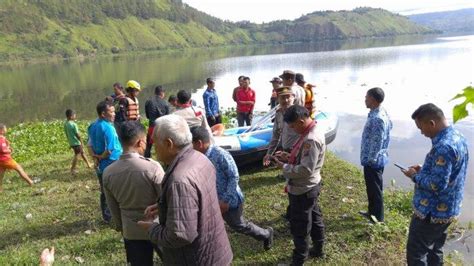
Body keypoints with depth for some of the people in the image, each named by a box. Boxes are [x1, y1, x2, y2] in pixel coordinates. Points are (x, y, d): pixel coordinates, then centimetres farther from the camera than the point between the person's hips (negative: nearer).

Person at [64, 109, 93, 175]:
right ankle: (72, 169, 9)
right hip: (76, 142, -8)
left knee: (82, 152, 19)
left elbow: (67, 134, 10)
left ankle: (88, 164, 30)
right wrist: (81, 141, -5)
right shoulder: (73, 124, -22)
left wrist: (70, 141, 19)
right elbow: (78, 134, -17)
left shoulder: (65, 124, 2)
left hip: (71, 142, 8)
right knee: (77, 155, 4)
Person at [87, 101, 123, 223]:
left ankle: (107, 217, 30)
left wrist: (95, 157, -3)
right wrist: (101, 157, -8)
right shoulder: (108, 127, -22)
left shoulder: (93, 126, 5)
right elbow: (110, 150, -26)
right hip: (111, 166, -8)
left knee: (104, 192, 18)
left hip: (100, 166, 8)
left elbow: (89, 145, 8)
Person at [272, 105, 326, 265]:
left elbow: (305, 170, -31)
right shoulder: (311, 132, 2)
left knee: (299, 227, 8)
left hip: (302, 190, -10)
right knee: (314, 218, 25)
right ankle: (318, 249, 44)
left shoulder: (311, 139, -30)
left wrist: (284, 166, -19)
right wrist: (289, 157, 0)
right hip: (310, 187, 10)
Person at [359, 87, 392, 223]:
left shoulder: (378, 118, -27)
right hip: (375, 159, 10)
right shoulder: (379, 113, 6)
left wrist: (370, 160, -18)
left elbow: (377, 142, -25)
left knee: (375, 188, 5)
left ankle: (378, 217, 20)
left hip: (373, 160, -10)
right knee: (372, 187, 21)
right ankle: (372, 212, 36)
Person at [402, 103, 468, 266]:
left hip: (432, 212, -10)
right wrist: (423, 171, 6)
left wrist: (415, 176, -13)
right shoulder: (458, 137, 5)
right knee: (434, 251, 22)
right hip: (447, 209, 10)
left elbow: (437, 185, -28)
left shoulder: (443, 147, -28)